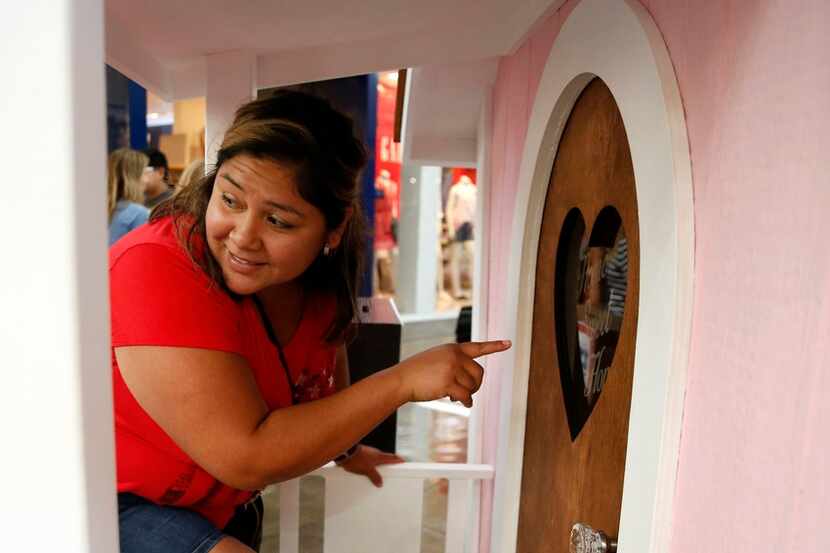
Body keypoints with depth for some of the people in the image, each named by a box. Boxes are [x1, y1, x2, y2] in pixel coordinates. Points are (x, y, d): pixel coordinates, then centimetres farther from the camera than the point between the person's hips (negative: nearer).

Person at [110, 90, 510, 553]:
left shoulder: (317, 271, -14)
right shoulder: (160, 270, -31)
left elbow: (324, 347, 7)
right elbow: (246, 458, -32)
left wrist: (344, 448, 19)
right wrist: (403, 380, -33)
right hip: (125, 503, -5)